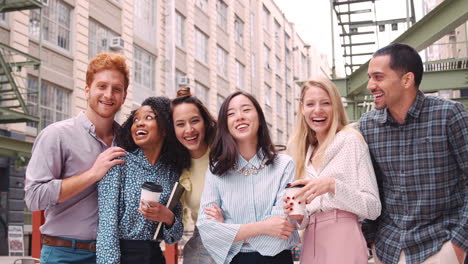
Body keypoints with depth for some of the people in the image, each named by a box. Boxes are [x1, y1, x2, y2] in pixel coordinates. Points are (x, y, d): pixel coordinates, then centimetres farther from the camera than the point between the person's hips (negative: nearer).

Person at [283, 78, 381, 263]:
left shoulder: (350, 140, -3)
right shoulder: (305, 153, 13)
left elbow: (373, 208, -8)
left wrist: (332, 185, -21)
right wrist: (299, 216, -4)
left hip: (343, 243, -5)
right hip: (311, 246, 5)